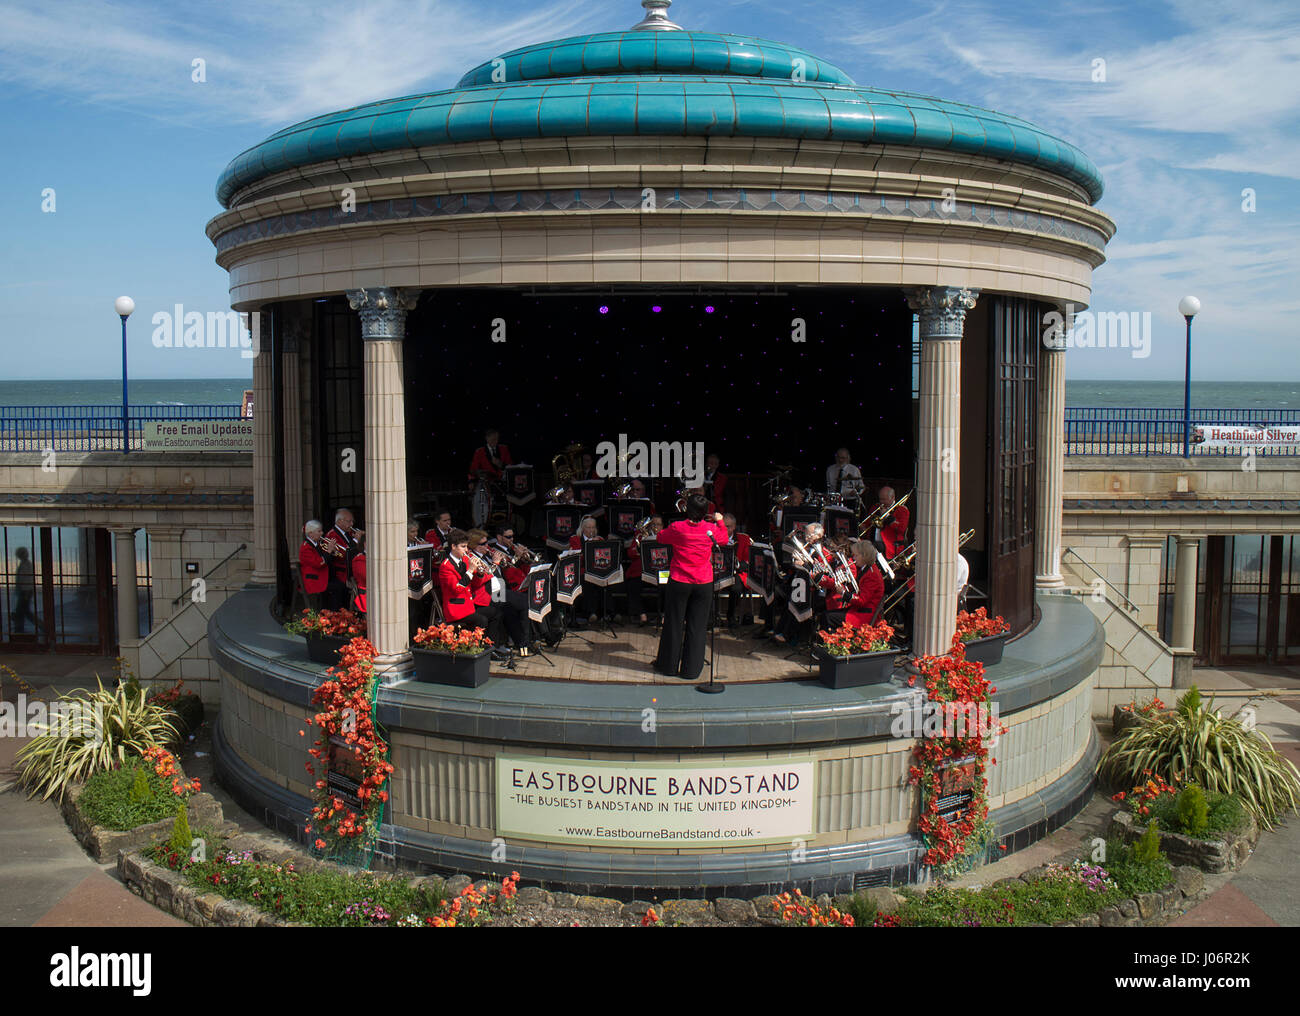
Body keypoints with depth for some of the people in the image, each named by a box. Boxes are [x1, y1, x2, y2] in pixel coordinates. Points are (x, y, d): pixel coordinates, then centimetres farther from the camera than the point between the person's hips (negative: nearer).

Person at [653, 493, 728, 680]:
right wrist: (719, 521, 26)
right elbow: (724, 539, 16)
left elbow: (661, 537, 9)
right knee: (697, 627, 8)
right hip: (703, 584, 1)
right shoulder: (711, 529, -6)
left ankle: (668, 665, 22)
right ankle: (691, 669, 12)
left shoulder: (677, 528, -12)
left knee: (674, 624, 11)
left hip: (679, 583, -1)